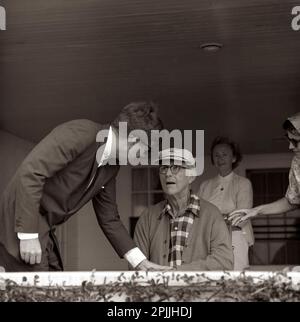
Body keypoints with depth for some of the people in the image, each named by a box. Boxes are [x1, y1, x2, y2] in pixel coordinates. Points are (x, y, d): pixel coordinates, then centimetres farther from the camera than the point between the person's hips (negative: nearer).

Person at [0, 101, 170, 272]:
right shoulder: (81, 132, -17)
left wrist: (141, 262, 11)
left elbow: (109, 219, 18)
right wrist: (28, 235, -25)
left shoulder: (112, 168, 11)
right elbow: (30, 172, -24)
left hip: (44, 232, 9)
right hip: (20, 224, -9)